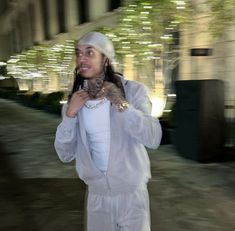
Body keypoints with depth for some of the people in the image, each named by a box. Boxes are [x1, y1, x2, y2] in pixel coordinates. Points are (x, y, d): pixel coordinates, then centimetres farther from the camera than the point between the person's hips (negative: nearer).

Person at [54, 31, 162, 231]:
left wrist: (120, 103, -29)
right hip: (96, 194, 3)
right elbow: (66, 155, -3)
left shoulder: (134, 90, -12)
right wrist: (70, 114, -15)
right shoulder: (75, 100, 0)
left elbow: (153, 139, -23)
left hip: (131, 193, -3)